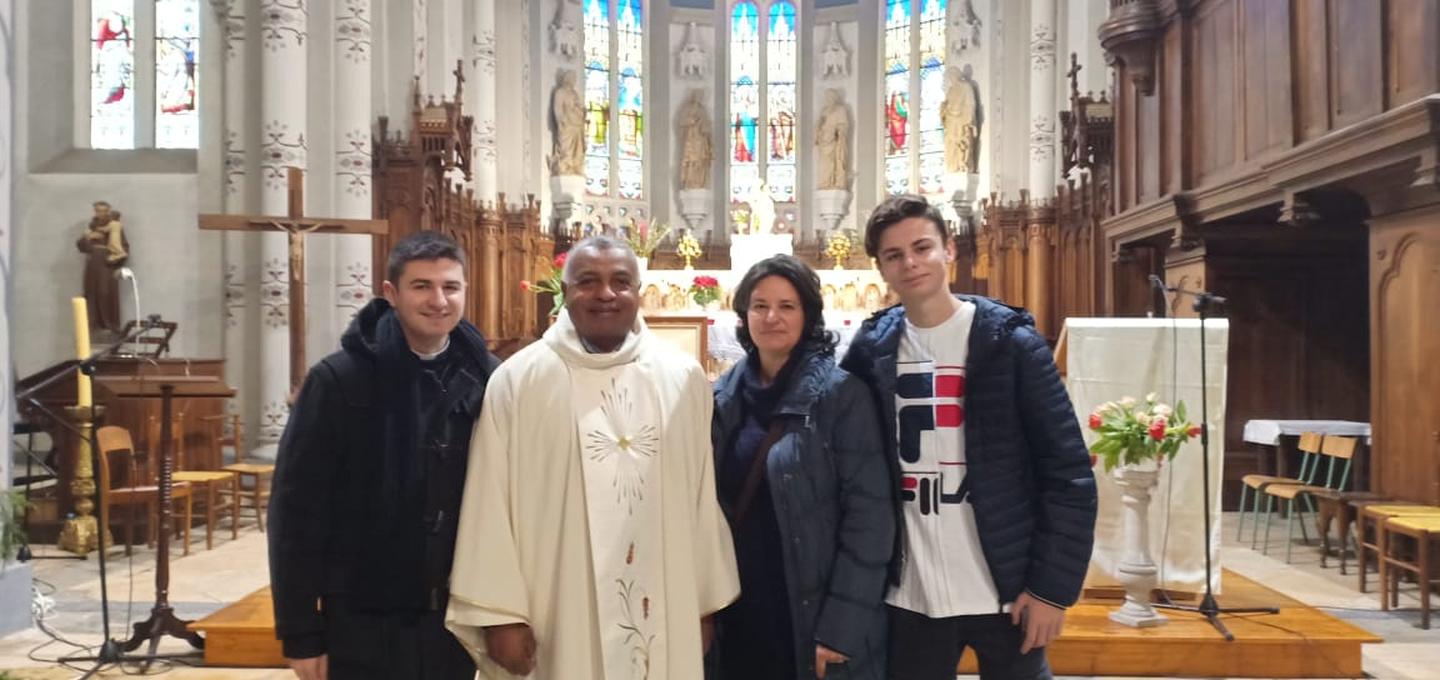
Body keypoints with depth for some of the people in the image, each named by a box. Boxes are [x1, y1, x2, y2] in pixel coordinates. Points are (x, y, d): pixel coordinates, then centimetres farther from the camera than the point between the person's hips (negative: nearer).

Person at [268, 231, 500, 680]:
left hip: (455, 620, 3)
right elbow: (296, 510, -8)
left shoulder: (485, 379, -1)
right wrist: (301, 633, -9)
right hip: (363, 623, -2)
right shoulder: (339, 380, -8)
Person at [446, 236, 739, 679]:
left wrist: (706, 602, 7)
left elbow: (704, 497, 5)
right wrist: (500, 614, -7)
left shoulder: (684, 379, 2)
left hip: (663, 616, 2)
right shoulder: (517, 379, -4)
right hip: (554, 618, -2)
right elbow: (491, 505, -5)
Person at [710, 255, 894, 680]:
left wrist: (841, 625, -16)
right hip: (738, 614, 4)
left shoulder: (841, 394, -9)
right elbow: (709, 503, 11)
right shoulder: (722, 397, 5)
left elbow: (868, 514, -12)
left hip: (814, 617, -4)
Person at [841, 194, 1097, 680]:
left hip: (1004, 592, -2)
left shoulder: (1010, 342, -7)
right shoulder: (872, 348, 2)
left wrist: (1053, 586, -9)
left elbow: (1068, 471, -7)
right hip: (910, 597, 3)